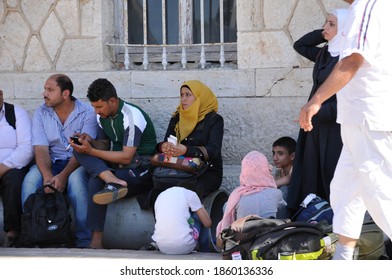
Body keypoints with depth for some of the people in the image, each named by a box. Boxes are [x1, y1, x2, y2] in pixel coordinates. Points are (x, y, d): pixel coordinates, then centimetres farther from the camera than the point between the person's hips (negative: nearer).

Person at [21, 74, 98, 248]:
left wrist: (63, 175, -29)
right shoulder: (41, 114, 3)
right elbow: (41, 149, -7)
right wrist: (47, 176, -27)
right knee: (30, 179, -28)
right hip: (52, 162, 3)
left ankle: (83, 241, -30)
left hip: (78, 163, -3)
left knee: (76, 179, -37)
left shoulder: (86, 113, -7)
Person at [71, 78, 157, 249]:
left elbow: (126, 157, -20)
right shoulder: (102, 116, 8)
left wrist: (91, 151, -21)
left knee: (96, 181, -30)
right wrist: (90, 142, -4)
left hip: (141, 169, -8)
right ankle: (112, 181, -36)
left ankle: (96, 241, -27)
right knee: (78, 151, -13)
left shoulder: (132, 116, -16)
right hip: (115, 164, 8)